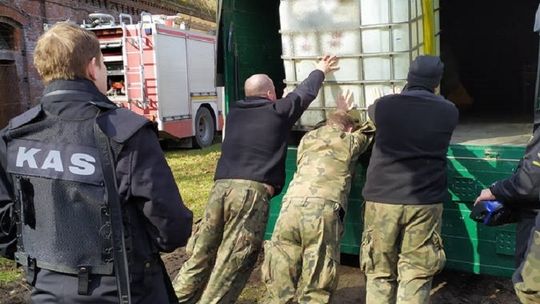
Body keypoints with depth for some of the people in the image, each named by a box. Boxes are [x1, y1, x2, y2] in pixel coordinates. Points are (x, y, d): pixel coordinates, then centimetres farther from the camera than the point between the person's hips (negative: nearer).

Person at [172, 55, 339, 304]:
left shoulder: (234, 113, 23)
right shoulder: (277, 111, 9)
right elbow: (305, 92, 27)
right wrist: (321, 71, 47)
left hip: (221, 187, 5)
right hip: (253, 192, -5)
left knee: (200, 258, 10)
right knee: (229, 269, -3)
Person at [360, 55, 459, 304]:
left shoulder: (384, 106, -1)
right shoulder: (448, 112, 0)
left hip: (382, 199, 0)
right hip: (425, 202, 0)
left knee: (380, 273, 12)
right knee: (416, 275, 6)